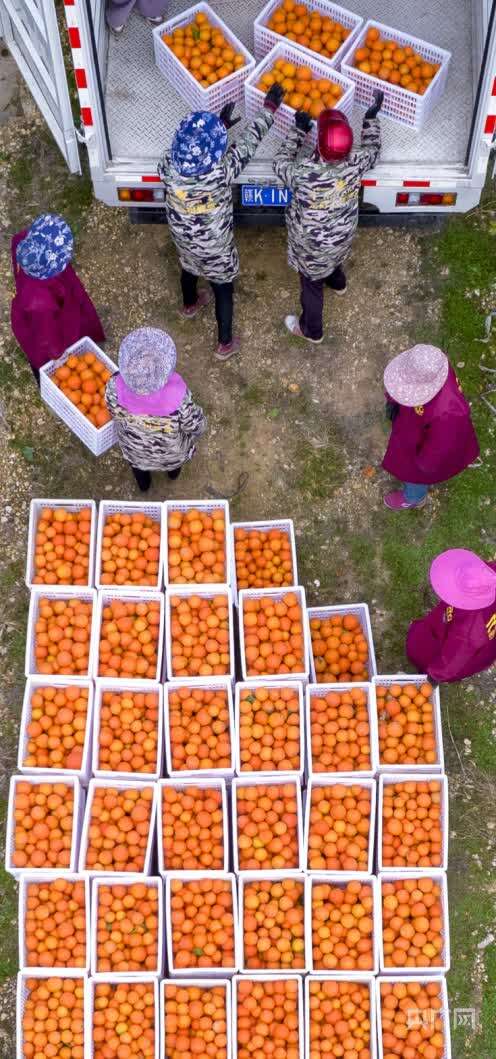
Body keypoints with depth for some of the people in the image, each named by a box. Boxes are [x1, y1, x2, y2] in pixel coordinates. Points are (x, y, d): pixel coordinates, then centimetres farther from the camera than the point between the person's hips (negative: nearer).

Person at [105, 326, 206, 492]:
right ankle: (174, 470, 67)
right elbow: (197, 427, -23)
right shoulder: (178, 399, -44)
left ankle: (143, 484, 67)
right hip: (171, 451, -1)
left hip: (134, 448, 1)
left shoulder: (115, 388, -39)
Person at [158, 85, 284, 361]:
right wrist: (269, 107, -11)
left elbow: (191, 147, -5)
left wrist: (220, 126, 3)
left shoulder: (168, 167, -29)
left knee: (188, 268, 35)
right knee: (223, 290, 21)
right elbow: (248, 142, -25)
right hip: (214, 246, -4)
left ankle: (190, 304, 66)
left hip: (183, 238, 4)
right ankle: (225, 344, 40)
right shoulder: (222, 172, -40)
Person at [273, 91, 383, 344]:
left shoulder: (303, 173, -40)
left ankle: (311, 330, 45)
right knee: (332, 257, 39)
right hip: (341, 236, 4)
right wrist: (371, 117, 6)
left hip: (312, 244, -4)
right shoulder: (355, 164, -29)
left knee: (311, 284, 22)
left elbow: (280, 163, -16)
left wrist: (299, 130, -12)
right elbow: (372, 148, -3)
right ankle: (337, 283, 71)